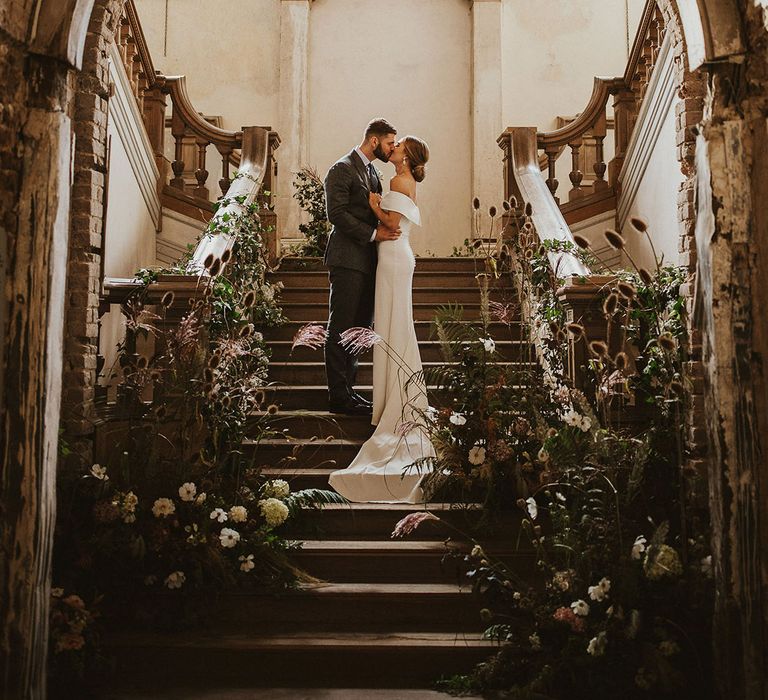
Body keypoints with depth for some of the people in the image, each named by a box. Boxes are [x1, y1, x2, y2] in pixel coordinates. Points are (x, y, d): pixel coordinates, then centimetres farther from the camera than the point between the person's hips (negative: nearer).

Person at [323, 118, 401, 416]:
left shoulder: (372, 172, 20)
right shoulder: (342, 169, -8)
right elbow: (336, 213, -17)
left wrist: (386, 229, 6)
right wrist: (373, 233, -17)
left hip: (367, 261, 9)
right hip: (348, 260, -9)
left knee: (359, 328, 11)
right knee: (341, 330, -5)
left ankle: (347, 389, 19)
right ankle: (338, 397, -1)